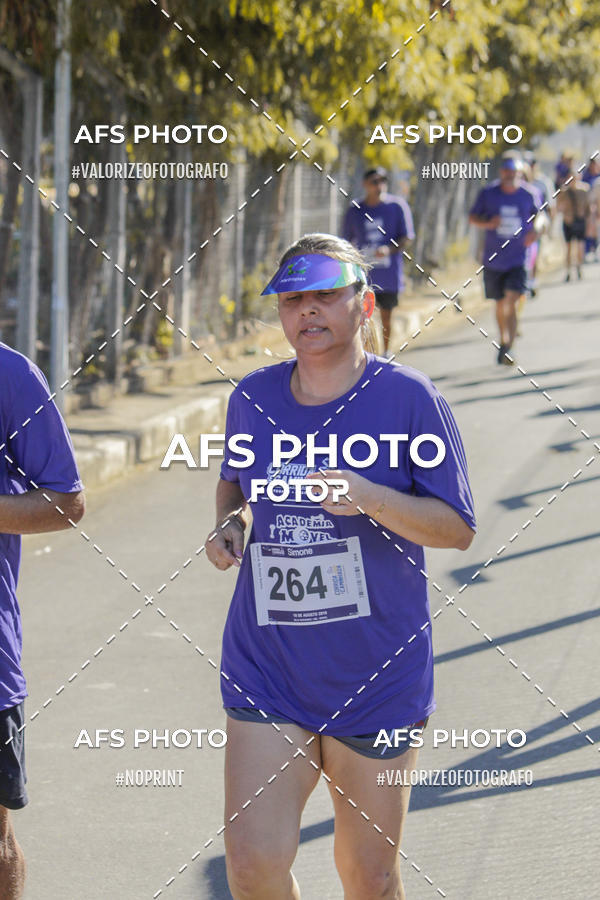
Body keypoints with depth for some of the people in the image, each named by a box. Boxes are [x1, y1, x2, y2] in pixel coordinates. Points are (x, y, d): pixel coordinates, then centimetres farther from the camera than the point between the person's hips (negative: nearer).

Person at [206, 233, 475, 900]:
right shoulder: (252, 399, 4)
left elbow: (458, 528, -6)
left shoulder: (407, 398, -7)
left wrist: (371, 499, -23)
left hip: (377, 675, -2)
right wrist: (228, 522, 1)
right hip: (266, 669, 2)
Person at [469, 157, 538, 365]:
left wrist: (533, 232, -4)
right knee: (500, 303, 14)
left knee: (511, 300, -17)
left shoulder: (527, 195, -1)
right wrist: (488, 223, -15)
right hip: (493, 260, 2)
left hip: (518, 260, -2)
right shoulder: (488, 193, -2)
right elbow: (473, 217, 5)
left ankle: (505, 350, -19)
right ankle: (504, 342, 35)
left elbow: (535, 216, 16)